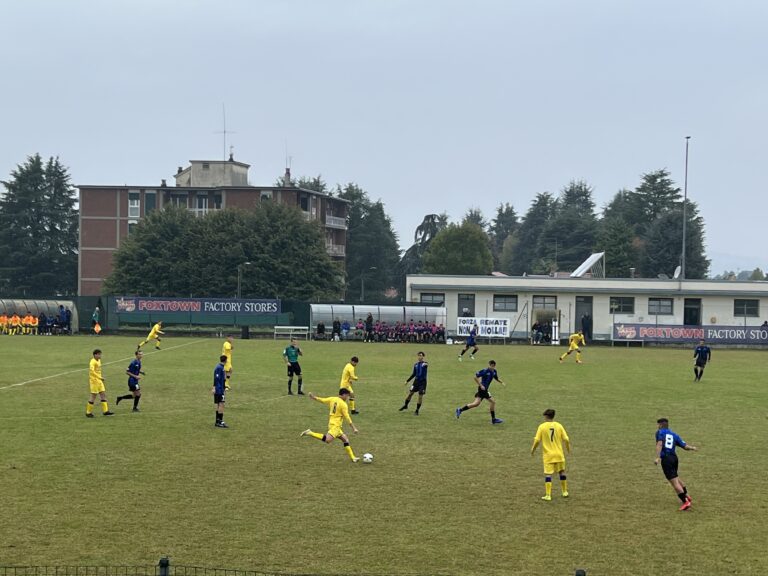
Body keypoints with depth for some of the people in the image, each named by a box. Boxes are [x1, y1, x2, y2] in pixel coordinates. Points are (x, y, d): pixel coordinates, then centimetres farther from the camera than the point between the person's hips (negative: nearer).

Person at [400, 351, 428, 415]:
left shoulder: (424, 363, -9)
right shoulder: (416, 364, 6)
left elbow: (427, 365, -36)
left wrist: (426, 365, -61)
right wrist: (407, 381, 15)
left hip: (423, 382, -4)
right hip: (416, 381, 4)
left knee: (420, 396, -2)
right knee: (410, 393, 8)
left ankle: (417, 410, 12)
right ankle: (405, 405, 30)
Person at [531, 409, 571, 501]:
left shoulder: (542, 426, -7)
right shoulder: (559, 426, -1)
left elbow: (537, 440, -8)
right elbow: (566, 439, -1)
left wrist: (533, 450, 8)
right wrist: (569, 449, 17)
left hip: (548, 455, -3)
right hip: (559, 454, 3)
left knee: (548, 474, -1)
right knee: (562, 472, 19)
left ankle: (548, 495, -5)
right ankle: (565, 492, 27)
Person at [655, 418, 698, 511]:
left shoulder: (660, 432, 3)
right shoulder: (674, 435, 17)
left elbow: (659, 444, -15)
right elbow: (685, 446, 9)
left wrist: (657, 457, -23)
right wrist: (692, 448, 27)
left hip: (666, 459, -7)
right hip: (674, 457, 7)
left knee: (674, 482, -7)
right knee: (676, 478, 29)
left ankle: (685, 502, -13)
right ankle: (686, 496, 40)